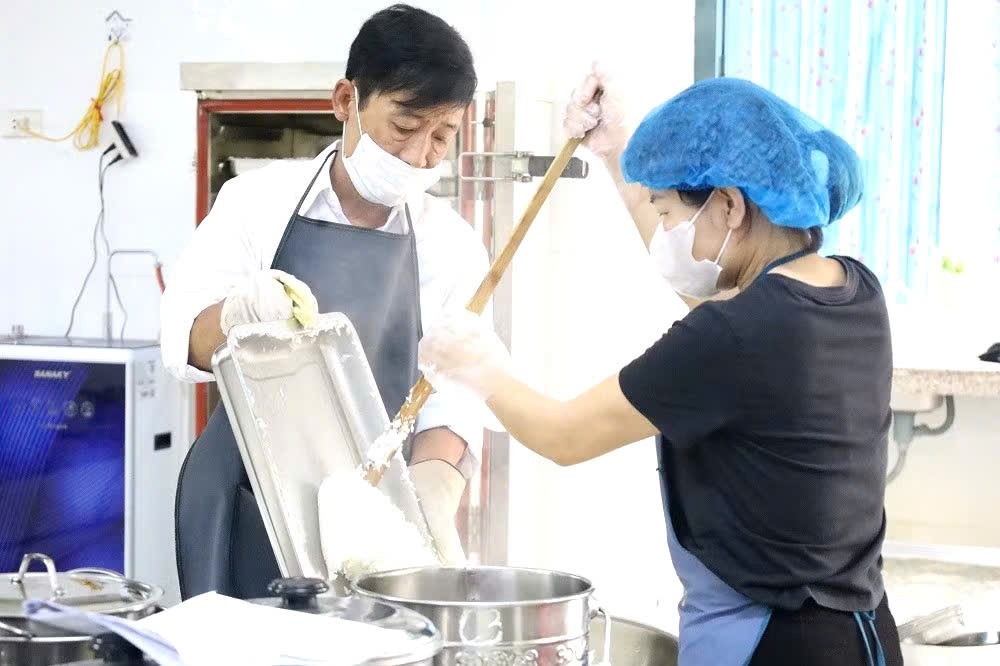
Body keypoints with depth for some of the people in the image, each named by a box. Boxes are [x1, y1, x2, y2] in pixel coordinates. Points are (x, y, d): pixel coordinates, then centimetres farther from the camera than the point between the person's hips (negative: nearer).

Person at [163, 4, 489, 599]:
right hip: (245, 500, -1)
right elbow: (185, 340, -8)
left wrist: (433, 497, -23)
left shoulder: (453, 246, 1)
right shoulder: (260, 199, -3)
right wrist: (234, 316, -31)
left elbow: (451, 398, -4)